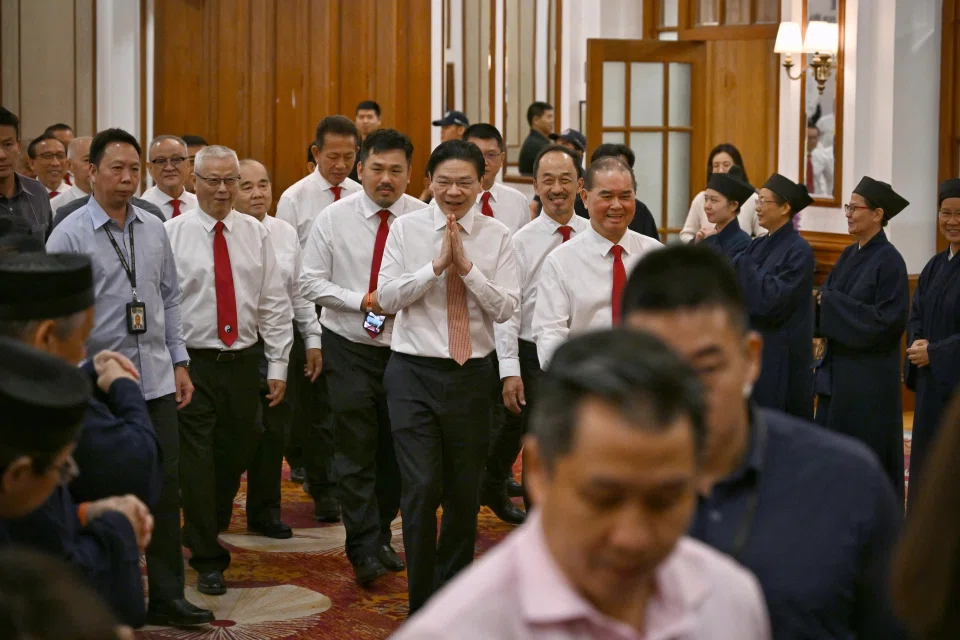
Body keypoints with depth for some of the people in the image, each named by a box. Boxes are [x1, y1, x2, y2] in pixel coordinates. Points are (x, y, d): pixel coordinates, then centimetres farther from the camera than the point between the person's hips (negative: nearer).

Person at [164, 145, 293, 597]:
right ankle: (207, 560, 6)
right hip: (192, 364, -4)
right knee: (197, 462, -4)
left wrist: (278, 365, 3)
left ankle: (208, 533, 35)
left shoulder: (256, 234, 7)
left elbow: (274, 304, 7)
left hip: (243, 362, 4)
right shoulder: (171, 233, -3)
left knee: (235, 457, 12)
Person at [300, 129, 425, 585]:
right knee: (356, 449, -5)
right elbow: (310, 281, -1)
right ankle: (363, 548, -1)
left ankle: (381, 536, 27)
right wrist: (360, 300, -13)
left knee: (396, 449, 11)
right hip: (349, 347, -1)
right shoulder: (334, 218, -3)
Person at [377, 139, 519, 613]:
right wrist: (437, 265, -15)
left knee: (465, 492, 12)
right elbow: (387, 297, -6)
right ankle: (422, 608, 3)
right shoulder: (406, 229, 0)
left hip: (472, 374, 2)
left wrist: (467, 267, -15)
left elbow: (507, 308, -4)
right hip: (414, 373, -2)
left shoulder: (497, 237, 2)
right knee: (421, 488, -9)